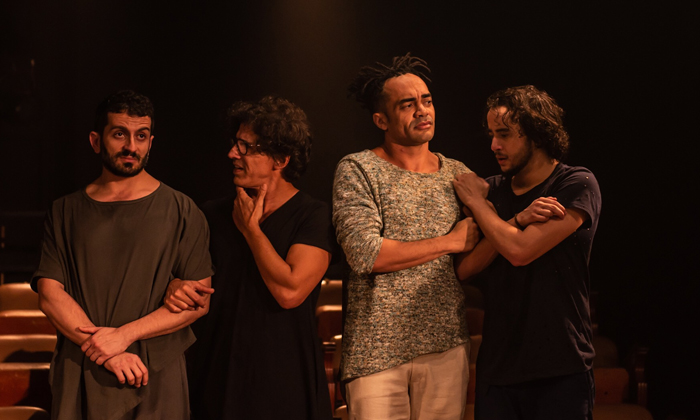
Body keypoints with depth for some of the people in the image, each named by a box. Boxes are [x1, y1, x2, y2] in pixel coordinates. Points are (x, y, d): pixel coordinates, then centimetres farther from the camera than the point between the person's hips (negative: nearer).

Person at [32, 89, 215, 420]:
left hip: (156, 382, -1)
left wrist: (124, 334, -14)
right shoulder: (64, 212, 8)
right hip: (78, 379, 2)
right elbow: (50, 294, -1)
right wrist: (107, 353, -13)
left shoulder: (180, 212, 3)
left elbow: (199, 301, -4)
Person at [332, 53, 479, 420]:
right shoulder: (357, 170, -2)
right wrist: (451, 241, -9)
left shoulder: (457, 174, 12)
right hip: (377, 349, -3)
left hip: (447, 348, 4)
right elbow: (364, 254, -15)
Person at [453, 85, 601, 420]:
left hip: (560, 370, -4)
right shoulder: (492, 190, 9)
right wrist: (518, 220, -13)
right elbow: (462, 267, -1)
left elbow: (520, 251, -18)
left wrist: (476, 202, -3)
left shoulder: (577, 185, -7)